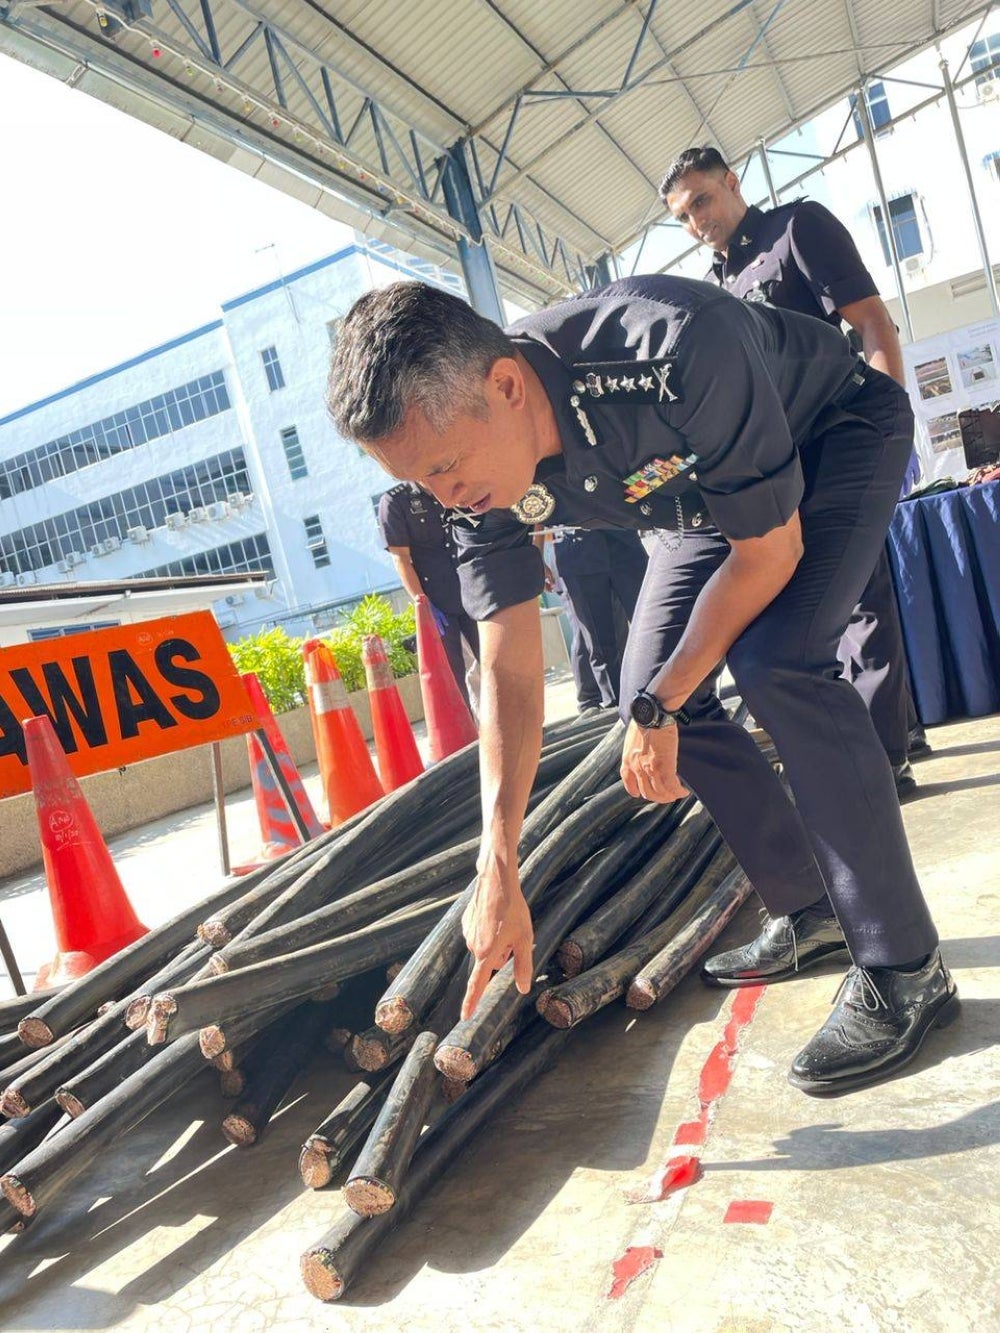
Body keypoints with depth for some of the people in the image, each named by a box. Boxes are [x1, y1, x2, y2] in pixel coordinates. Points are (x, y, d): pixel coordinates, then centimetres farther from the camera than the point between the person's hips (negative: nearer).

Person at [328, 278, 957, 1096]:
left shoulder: (675, 349, -42)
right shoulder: (486, 490, -23)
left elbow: (769, 552, -29)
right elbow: (509, 672, -19)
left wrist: (660, 709, -24)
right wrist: (497, 866, -25)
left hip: (842, 433, -6)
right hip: (708, 481, 6)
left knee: (776, 662, -29)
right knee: (652, 689, -4)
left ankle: (904, 971, -15)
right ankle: (808, 918, 14)